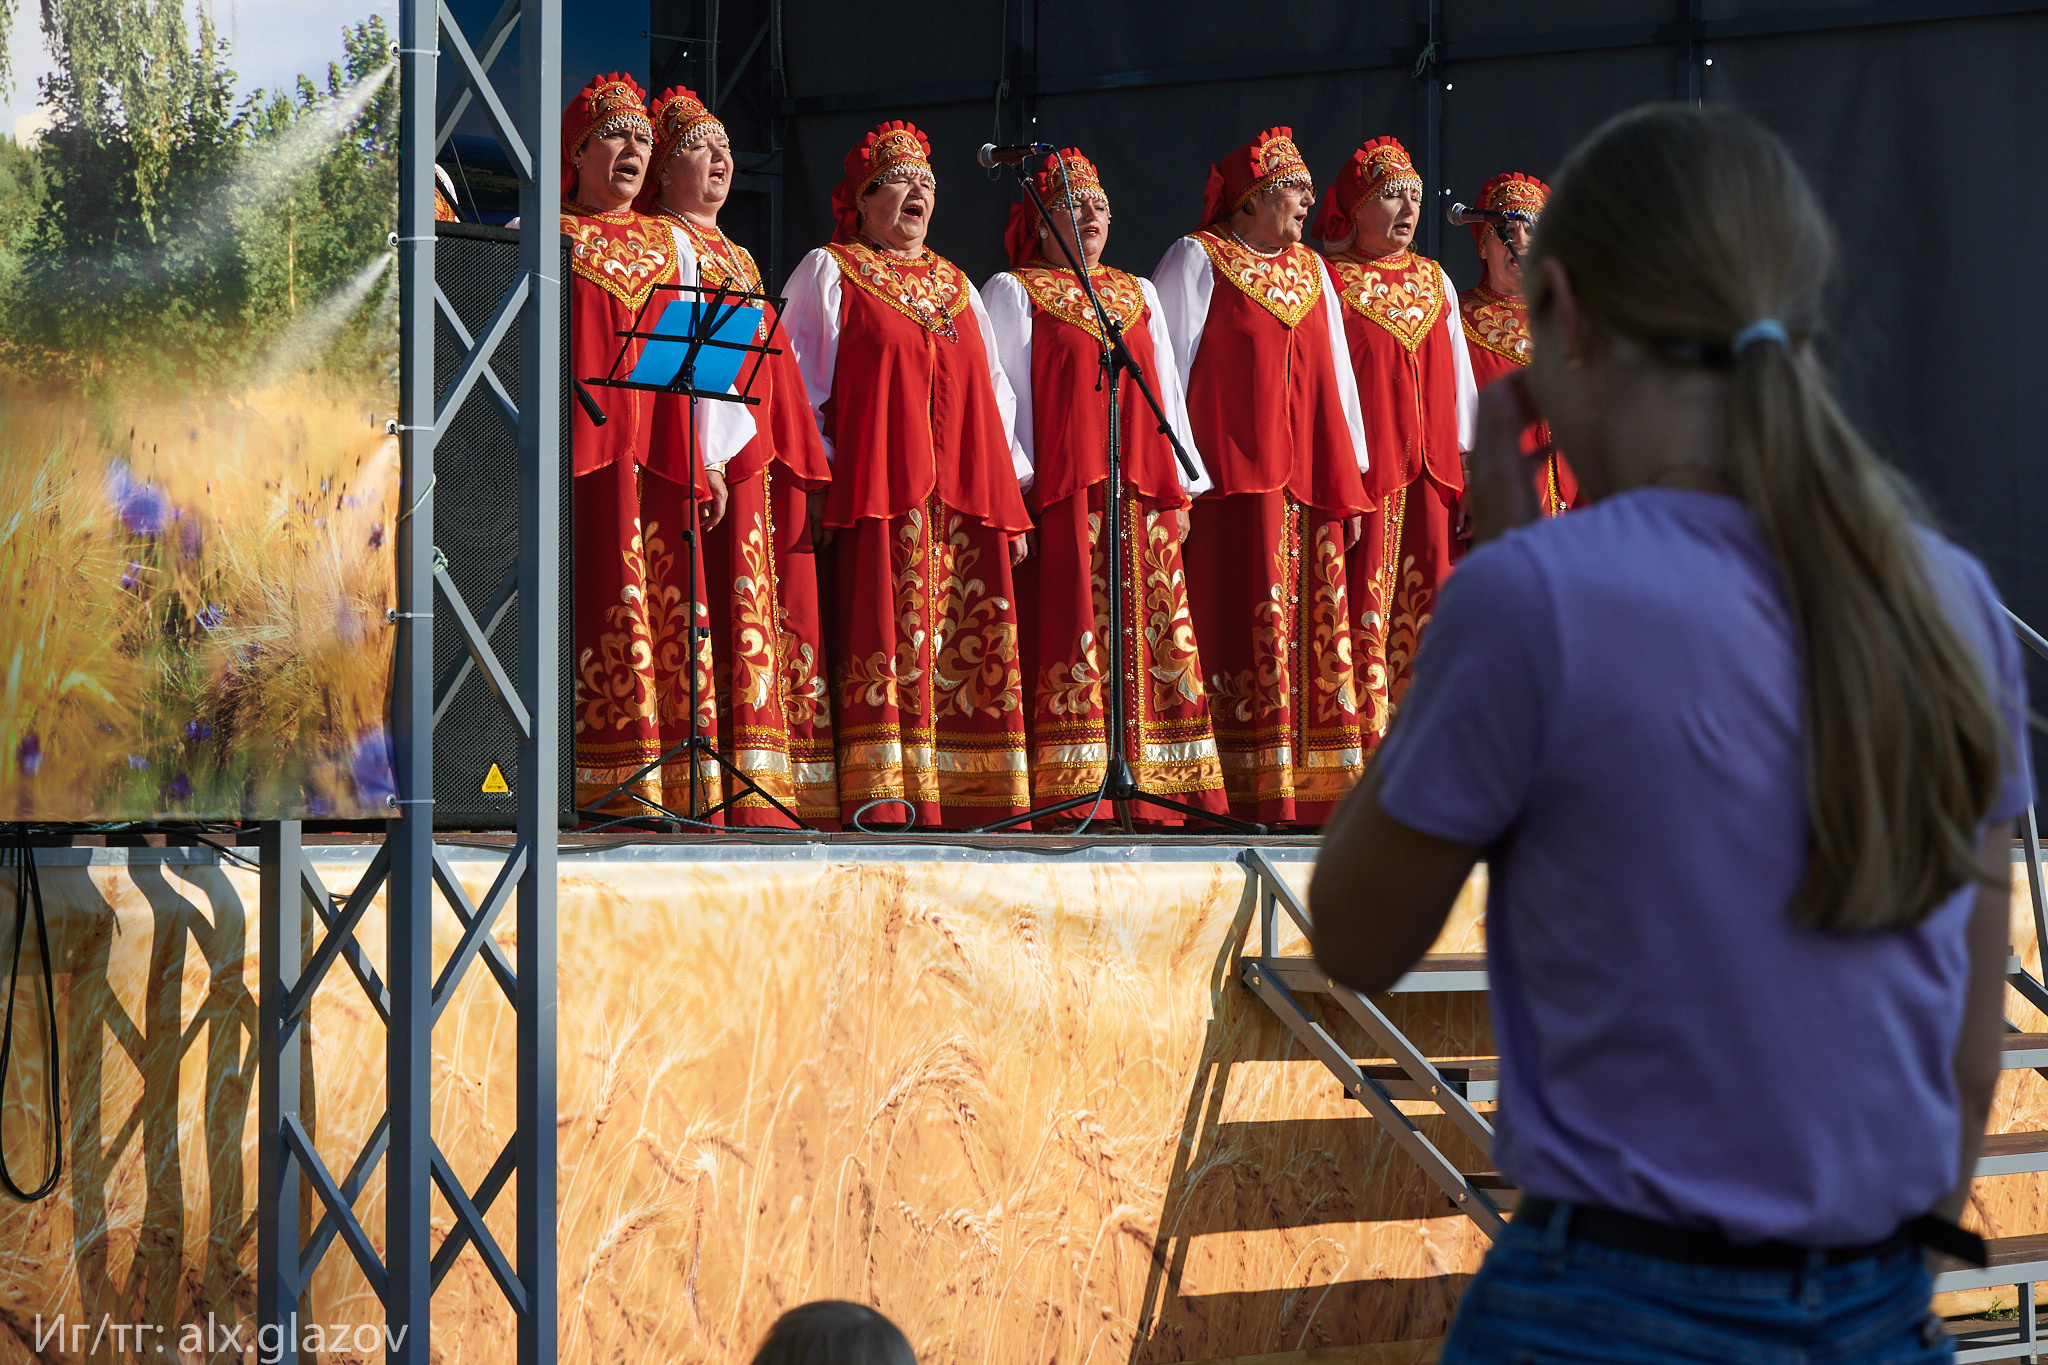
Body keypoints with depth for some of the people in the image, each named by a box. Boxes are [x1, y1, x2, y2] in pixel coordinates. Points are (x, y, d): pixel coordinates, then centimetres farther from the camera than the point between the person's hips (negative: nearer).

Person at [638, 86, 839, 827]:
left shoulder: (737, 257, 27)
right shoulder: (664, 243, 3)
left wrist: (805, 471, 16)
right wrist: (702, 456, -21)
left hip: (763, 462, 9)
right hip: (714, 456, -8)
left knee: (778, 619, 2)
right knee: (730, 618, -16)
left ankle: (775, 794, -1)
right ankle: (733, 788, -20)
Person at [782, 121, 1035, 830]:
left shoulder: (958, 285, 24)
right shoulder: (828, 271, 10)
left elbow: (995, 393, 23)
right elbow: (799, 380, 4)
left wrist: (1010, 496, 14)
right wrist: (815, 472, -9)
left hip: (968, 498, 5)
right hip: (879, 497, -5)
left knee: (971, 656, -3)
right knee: (886, 645, -13)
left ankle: (970, 809, -4)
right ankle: (888, 803, -16)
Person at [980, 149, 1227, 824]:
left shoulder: (1138, 294, 22)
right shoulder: (1013, 291, 8)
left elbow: (1168, 390, 19)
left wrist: (1179, 488, 10)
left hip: (1143, 499, 5)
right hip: (1063, 497, -5)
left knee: (1153, 636, -2)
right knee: (1072, 634, -12)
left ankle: (1159, 795, -3)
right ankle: (1070, 792, -14)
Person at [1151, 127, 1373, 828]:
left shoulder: (1312, 270, 19)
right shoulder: (1198, 260, 2)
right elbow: (1164, 372, -2)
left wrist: (1350, 482, 13)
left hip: (1310, 487, 6)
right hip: (1233, 483, -6)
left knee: (1314, 639, 1)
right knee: (1245, 634, -11)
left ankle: (1313, 799, 3)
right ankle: (1246, 803, -11)